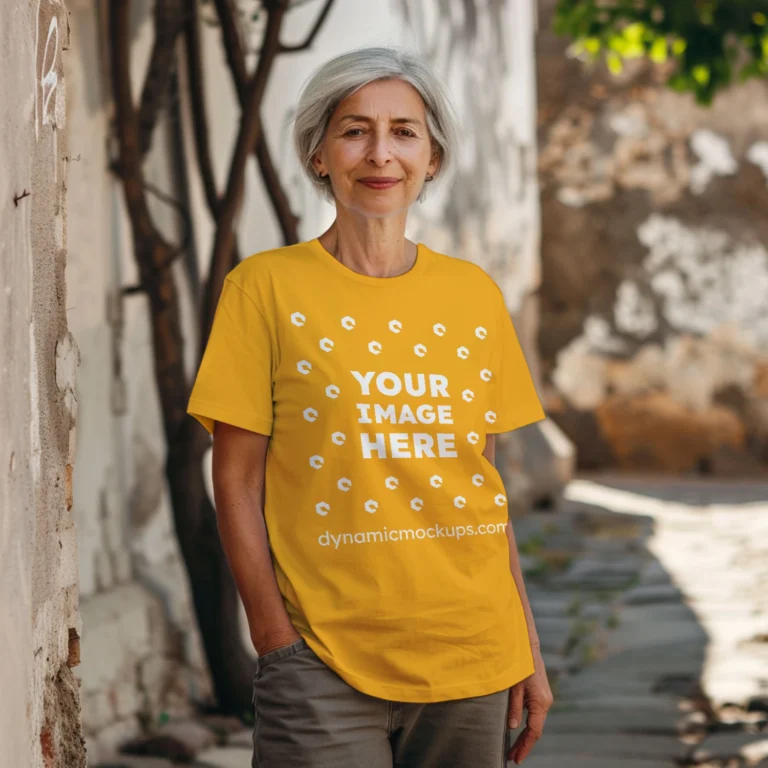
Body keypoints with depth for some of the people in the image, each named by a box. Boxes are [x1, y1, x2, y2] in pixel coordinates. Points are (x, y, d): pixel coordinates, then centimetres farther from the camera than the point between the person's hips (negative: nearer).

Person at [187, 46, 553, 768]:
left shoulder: (474, 295, 9)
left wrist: (528, 650, 10)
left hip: (473, 660, 4)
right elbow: (237, 484, -2)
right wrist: (278, 643, -8)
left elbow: (485, 485, 13)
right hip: (326, 668, -3)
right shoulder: (266, 288, -1)